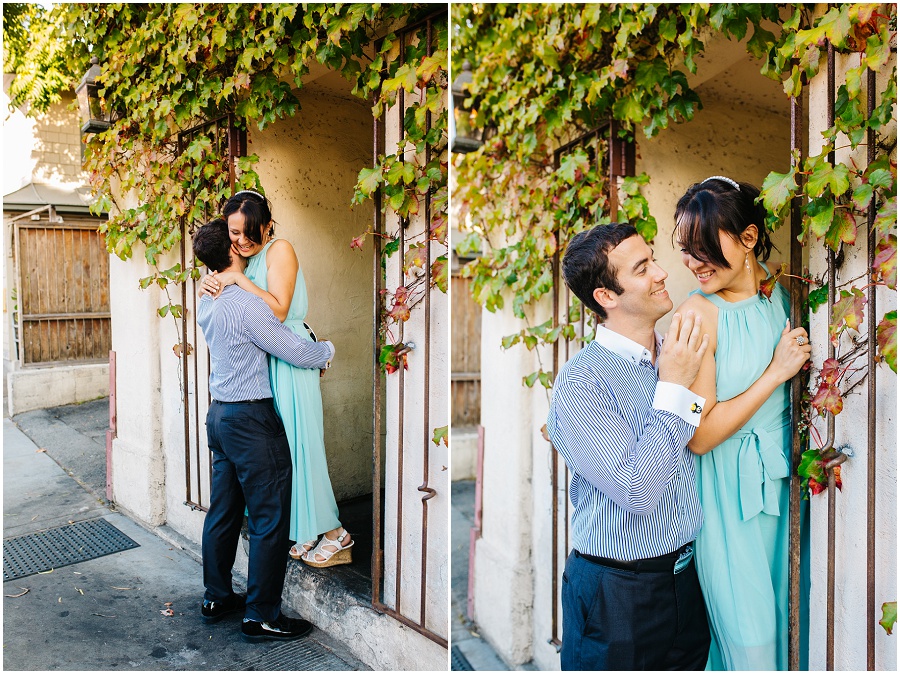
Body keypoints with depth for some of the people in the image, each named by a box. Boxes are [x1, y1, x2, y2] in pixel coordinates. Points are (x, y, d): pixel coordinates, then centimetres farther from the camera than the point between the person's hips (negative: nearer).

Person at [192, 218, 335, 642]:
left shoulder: (207, 303, 9)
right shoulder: (247, 305, -19)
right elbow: (299, 353, -17)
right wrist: (331, 348, 2)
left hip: (219, 414, 9)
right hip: (251, 420, -9)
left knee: (223, 511, 18)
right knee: (269, 520, 1)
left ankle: (217, 599, 31)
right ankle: (261, 616, 10)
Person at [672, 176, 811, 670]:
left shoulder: (782, 295, -1)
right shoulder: (698, 314, -18)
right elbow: (699, 435, -20)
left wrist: (801, 360, -5)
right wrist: (776, 372, -18)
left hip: (779, 477, 5)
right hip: (727, 490, -5)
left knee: (781, 612, 19)